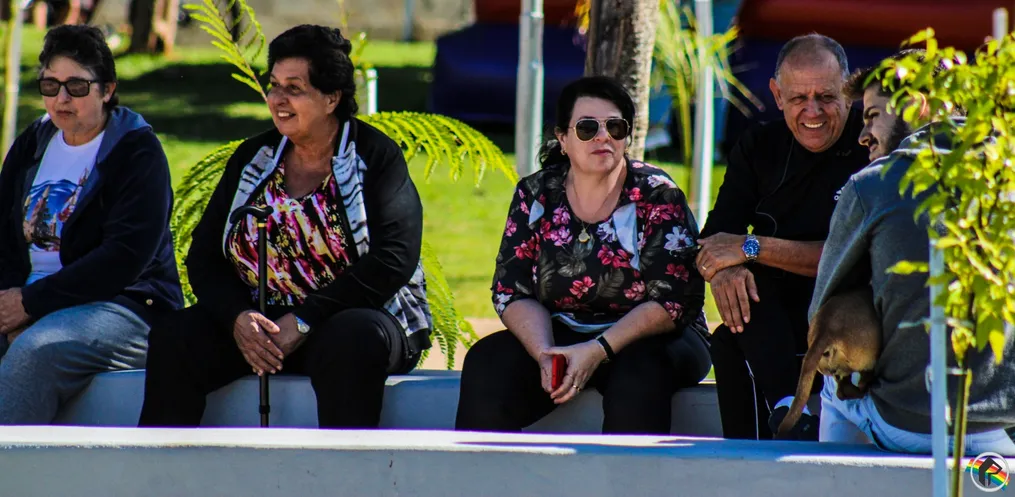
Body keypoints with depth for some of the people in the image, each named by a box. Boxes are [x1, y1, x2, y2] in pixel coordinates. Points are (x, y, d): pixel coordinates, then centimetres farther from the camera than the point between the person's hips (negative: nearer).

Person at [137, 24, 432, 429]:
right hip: (261, 321, 5)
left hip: (360, 319, -4)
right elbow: (203, 255, 7)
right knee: (173, 337, -20)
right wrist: (238, 318, -14)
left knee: (350, 340, -39)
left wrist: (304, 321, -20)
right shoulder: (253, 157, 12)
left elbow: (393, 260, -14)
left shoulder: (376, 156, -3)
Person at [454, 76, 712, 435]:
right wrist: (545, 354, -20)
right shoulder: (536, 196, 4)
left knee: (640, 372, -37)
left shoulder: (658, 197, -5)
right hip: (559, 337, 3)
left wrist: (599, 350, -24)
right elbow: (512, 292, 0)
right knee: (486, 363, -23)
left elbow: (673, 300, -12)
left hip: (646, 338, -3)